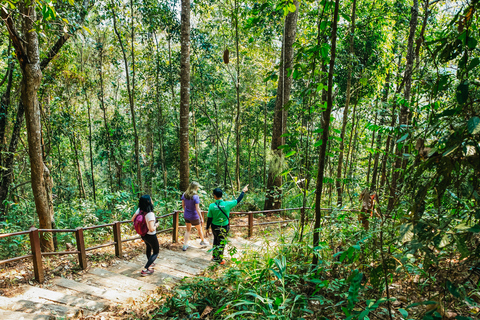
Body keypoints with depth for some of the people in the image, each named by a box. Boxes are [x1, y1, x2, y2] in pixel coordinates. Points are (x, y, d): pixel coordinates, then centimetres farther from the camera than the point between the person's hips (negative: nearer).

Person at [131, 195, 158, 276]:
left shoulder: (139, 210, -13)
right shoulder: (150, 214, -33)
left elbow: (133, 219, 0)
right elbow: (151, 229, -34)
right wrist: (156, 225, -14)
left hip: (143, 235, 7)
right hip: (151, 236, -7)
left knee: (149, 247, 34)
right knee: (156, 252, 15)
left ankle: (149, 264, 52)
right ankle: (145, 270, 8)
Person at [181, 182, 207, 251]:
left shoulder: (184, 195, -8)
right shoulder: (195, 197, -27)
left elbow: (183, 204, 5)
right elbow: (197, 209, -26)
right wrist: (201, 218, -18)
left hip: (186, 215, 5)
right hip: (194, 217, -5)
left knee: (188, 230, 22)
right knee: (199, 229, 21)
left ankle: (184, 245, 20)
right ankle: (202, 241, 43)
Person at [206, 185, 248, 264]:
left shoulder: (212, 206, -16)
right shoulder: (227, 204, -18)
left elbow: (209, 219, -8)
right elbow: (238, 200, -4)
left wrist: (207, 228, 7)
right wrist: (243, 191, 10)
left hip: (215, 227, 2)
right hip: (224, 228, -1)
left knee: (215, 241, 25)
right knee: (221, 243, 14)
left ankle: (214, 256, 37)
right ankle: (220, 260, 27)